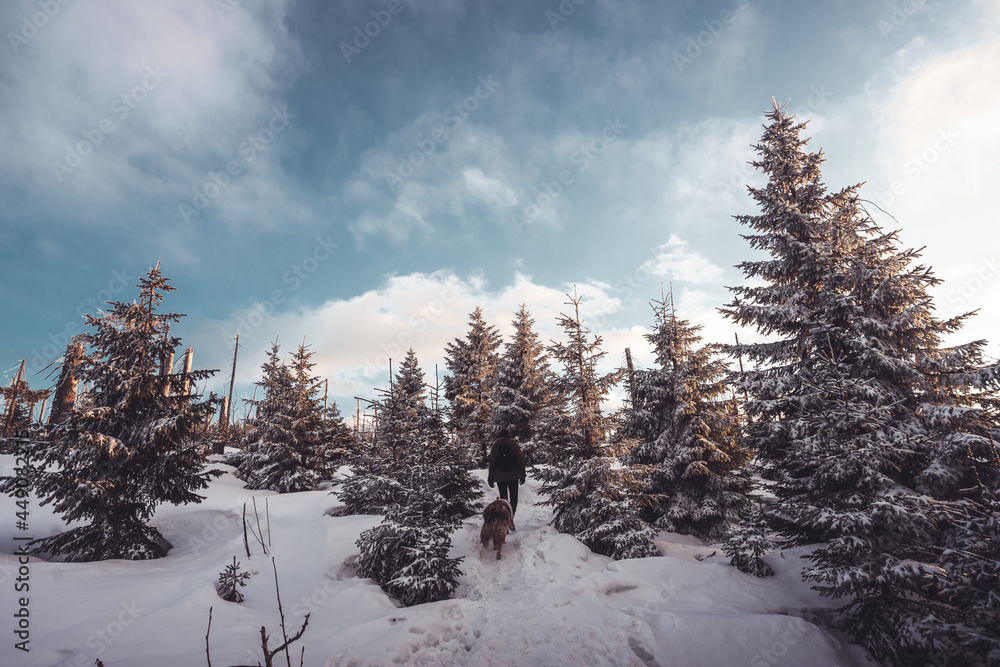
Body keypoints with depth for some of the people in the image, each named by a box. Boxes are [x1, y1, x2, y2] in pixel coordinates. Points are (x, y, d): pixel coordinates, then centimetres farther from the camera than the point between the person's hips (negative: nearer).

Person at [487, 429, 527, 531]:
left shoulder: (496, 445, 4)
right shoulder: (514, 444, 2)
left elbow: (491, 462, 3)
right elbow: (520, 460, 0)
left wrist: (491, 478, 7)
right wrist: (523, 475, 7)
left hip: (500, 477, 1)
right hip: (513, 476, -1)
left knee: (503, 497, 10)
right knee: (513, 497, 7)